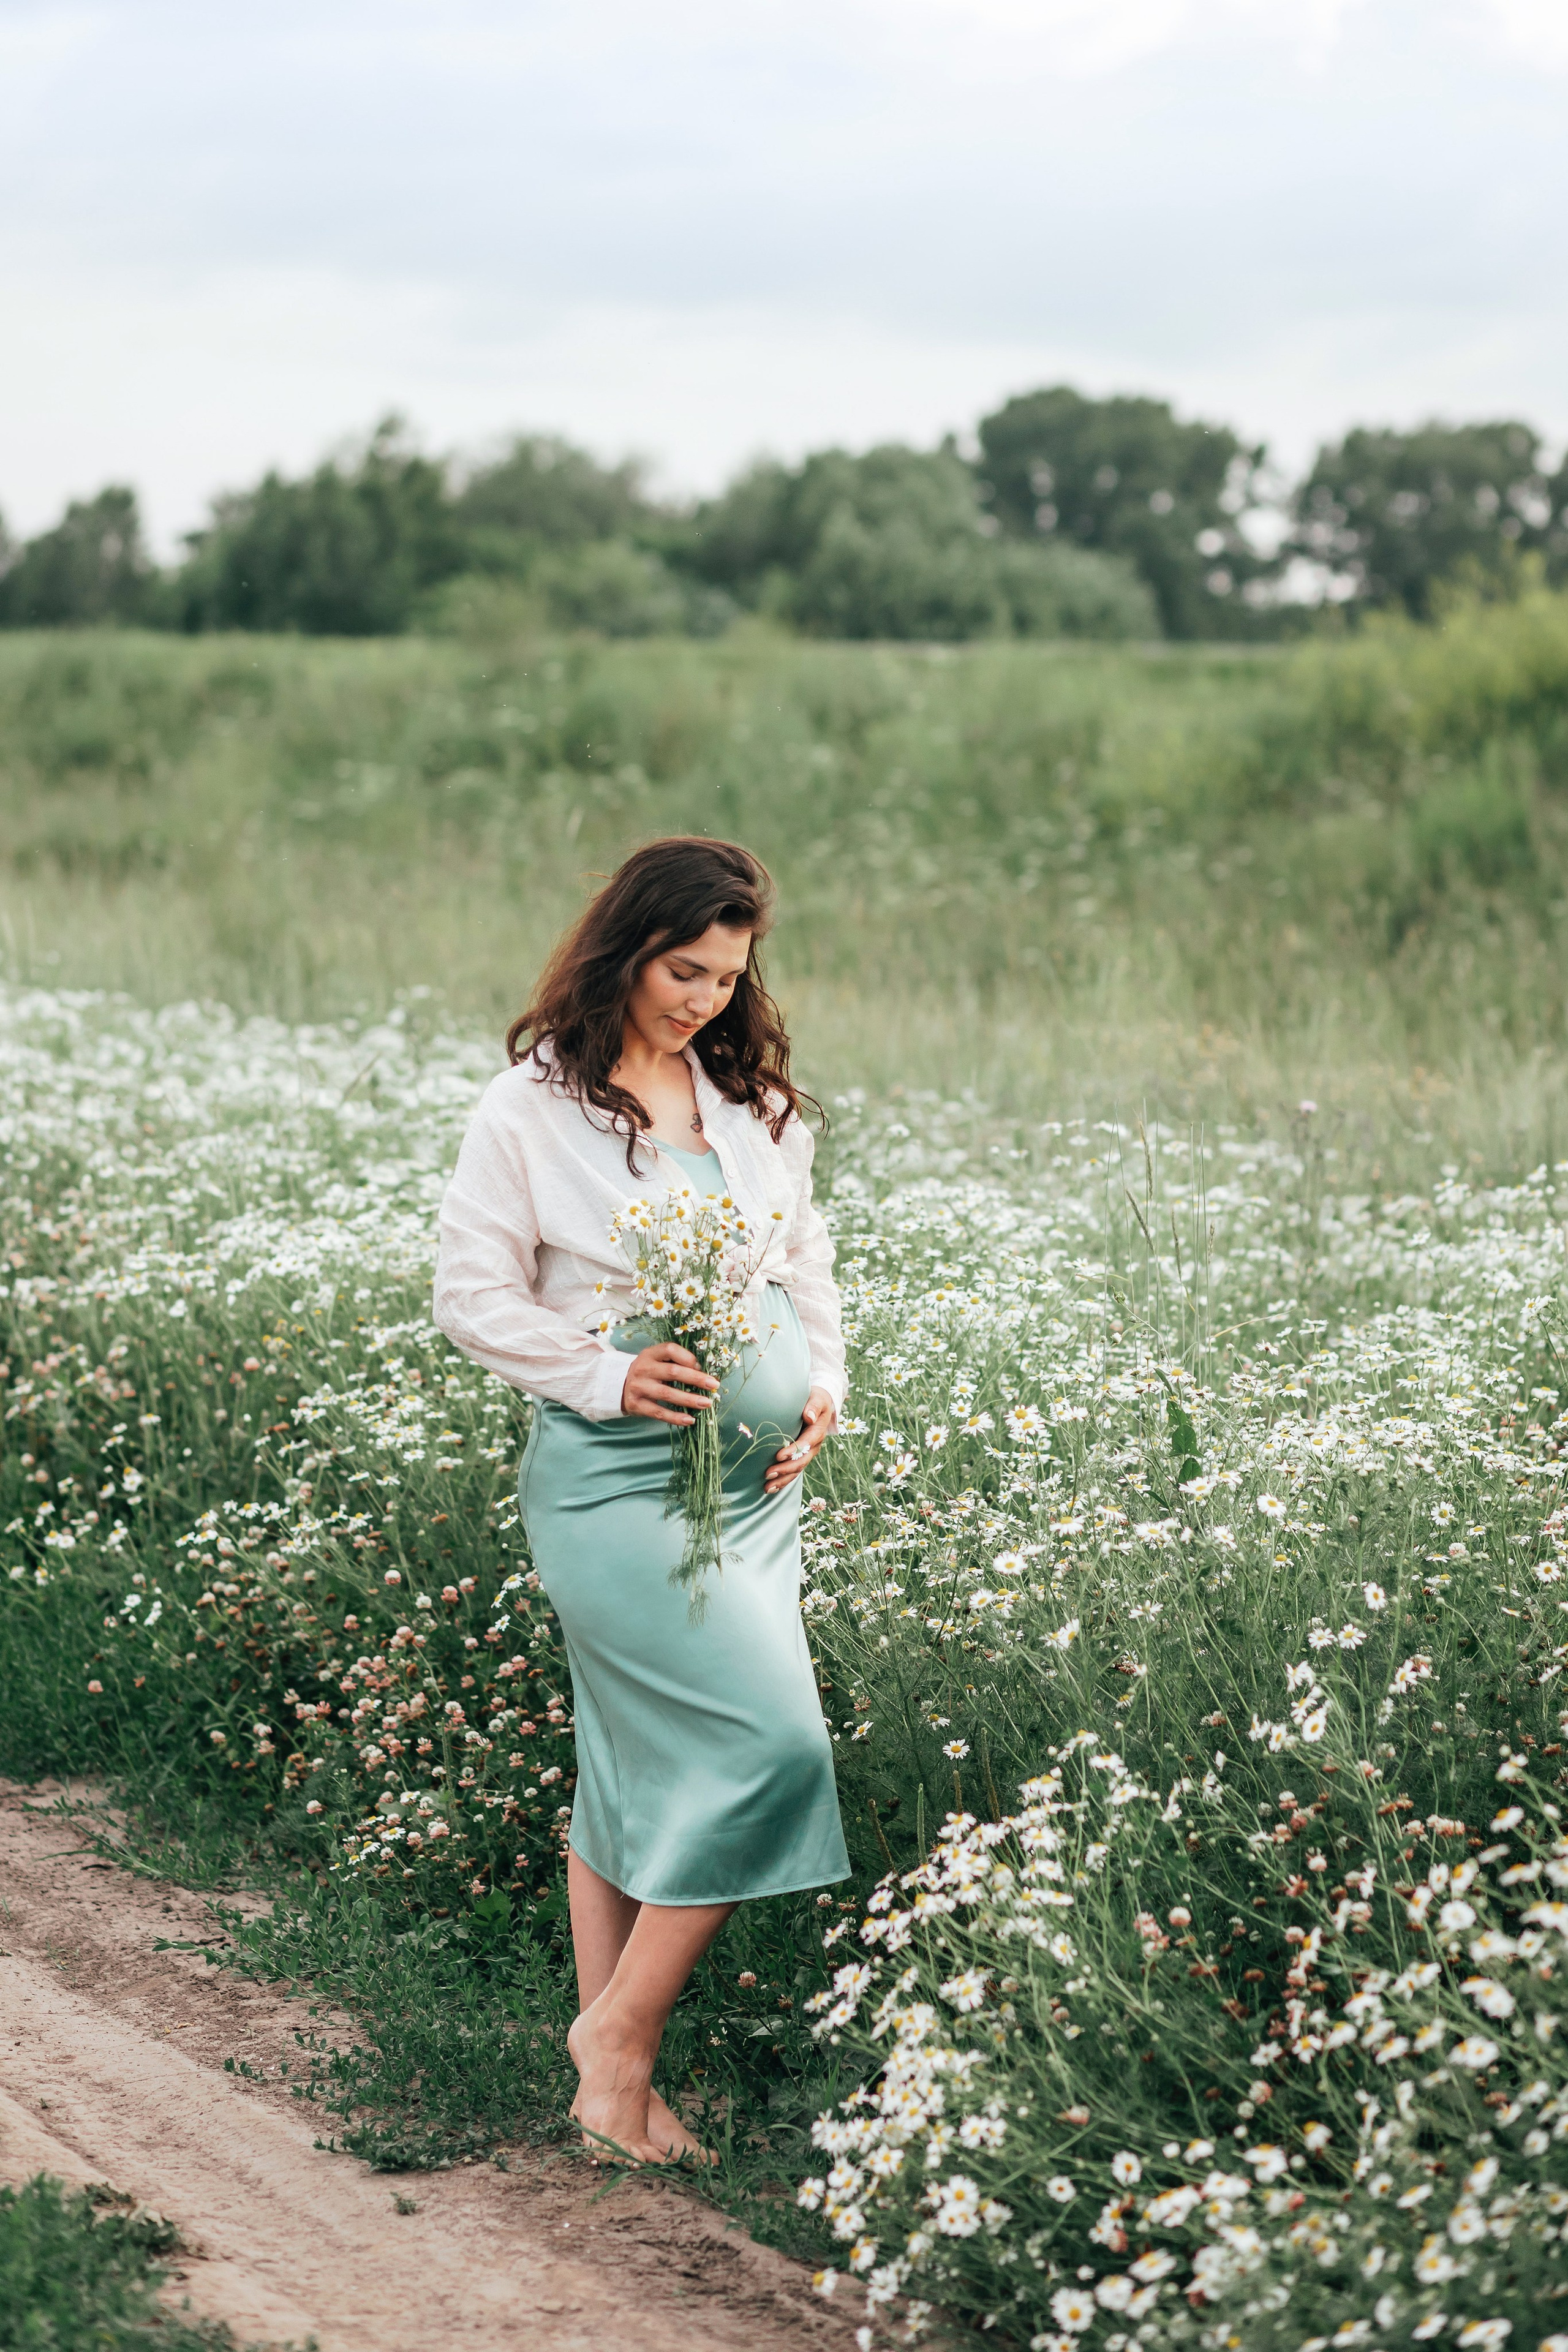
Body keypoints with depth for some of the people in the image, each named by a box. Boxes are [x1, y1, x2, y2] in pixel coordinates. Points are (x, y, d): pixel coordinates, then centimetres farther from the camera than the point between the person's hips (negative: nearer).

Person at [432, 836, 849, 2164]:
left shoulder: (758, 1104, 12)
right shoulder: (534, 1108, -5)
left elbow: (807, 1263, 22)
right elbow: (472, 1292, -4)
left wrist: (822, 1388, 6)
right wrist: (607, 1372, -16)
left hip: (757, 1472, 6)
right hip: (613, 1471, -6)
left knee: (640, 1760, 10)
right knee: (769, 1739, -17)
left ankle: (609, 2072, 17)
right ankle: (622, 2030, -3)